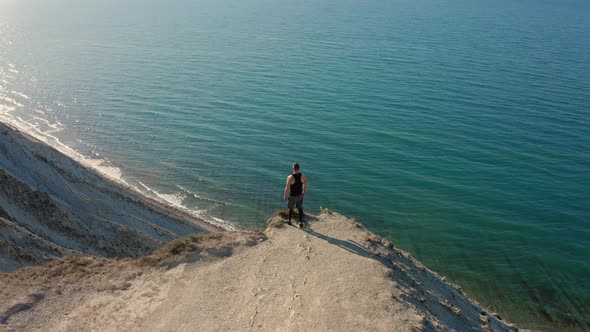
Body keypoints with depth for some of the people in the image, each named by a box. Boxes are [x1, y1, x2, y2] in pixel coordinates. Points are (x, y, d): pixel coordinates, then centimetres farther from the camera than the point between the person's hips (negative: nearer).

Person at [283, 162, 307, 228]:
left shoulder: (290, 177, -26)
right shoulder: (303, 177, -15)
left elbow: (287, 188, -18)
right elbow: (305, 187, -1)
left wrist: (285, 196, -2)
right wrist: (304, 193, 17)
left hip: (292, 196, -2)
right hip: (300, 195, 2)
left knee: (291, 208, 19)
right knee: (300, 208, 19)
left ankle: (289, 221, 38)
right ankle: (301, 222, 14)